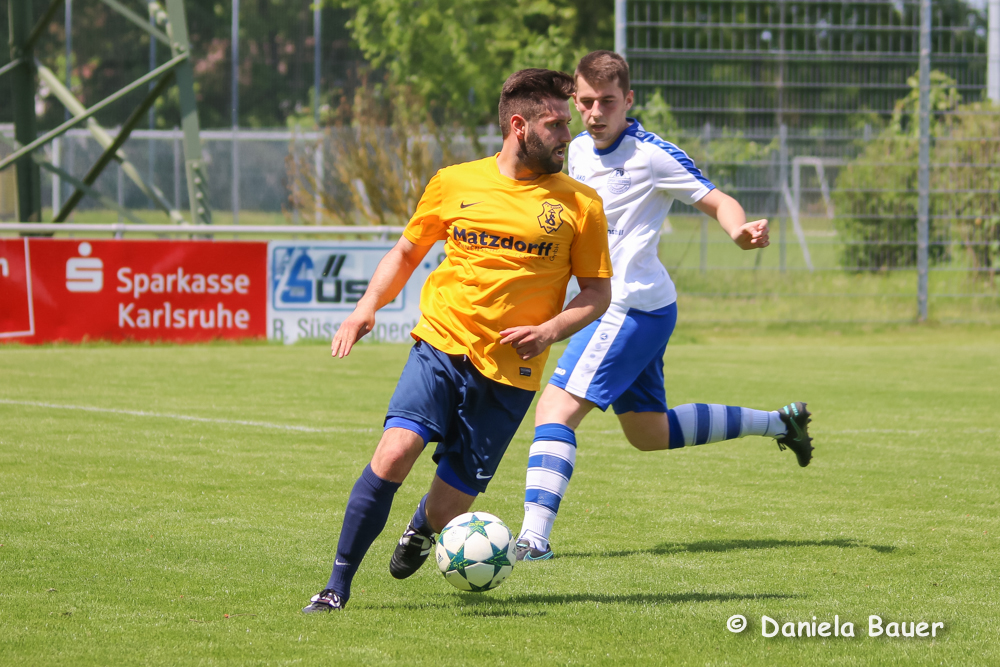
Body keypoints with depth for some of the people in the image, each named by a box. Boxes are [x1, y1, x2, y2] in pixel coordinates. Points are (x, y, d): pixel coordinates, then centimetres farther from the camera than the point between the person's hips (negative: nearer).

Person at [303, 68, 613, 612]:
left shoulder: (578, 203, 3)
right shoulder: (454, 184, 5)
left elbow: (597, 293, 8)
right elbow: (407, 251, 19)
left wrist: (550, 330, -11)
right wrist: (368, 306, 2)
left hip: (510, 372, 0)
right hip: (442, 346, 0)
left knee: (445, 510, -1)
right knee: (395, 453, -23)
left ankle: (420, 530, 39)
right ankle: (337, 587, -12)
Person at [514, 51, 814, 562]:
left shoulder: (651, 155, -13)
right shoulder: (579, 151, 10)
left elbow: (717, 202, -12)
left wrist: (741, 230, -32)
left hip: (632, 306, -9)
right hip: (616, 307, 9)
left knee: (556, 407, -19)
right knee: (648, 434, 20)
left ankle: (533, 538, -25)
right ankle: (778, 423, 32)